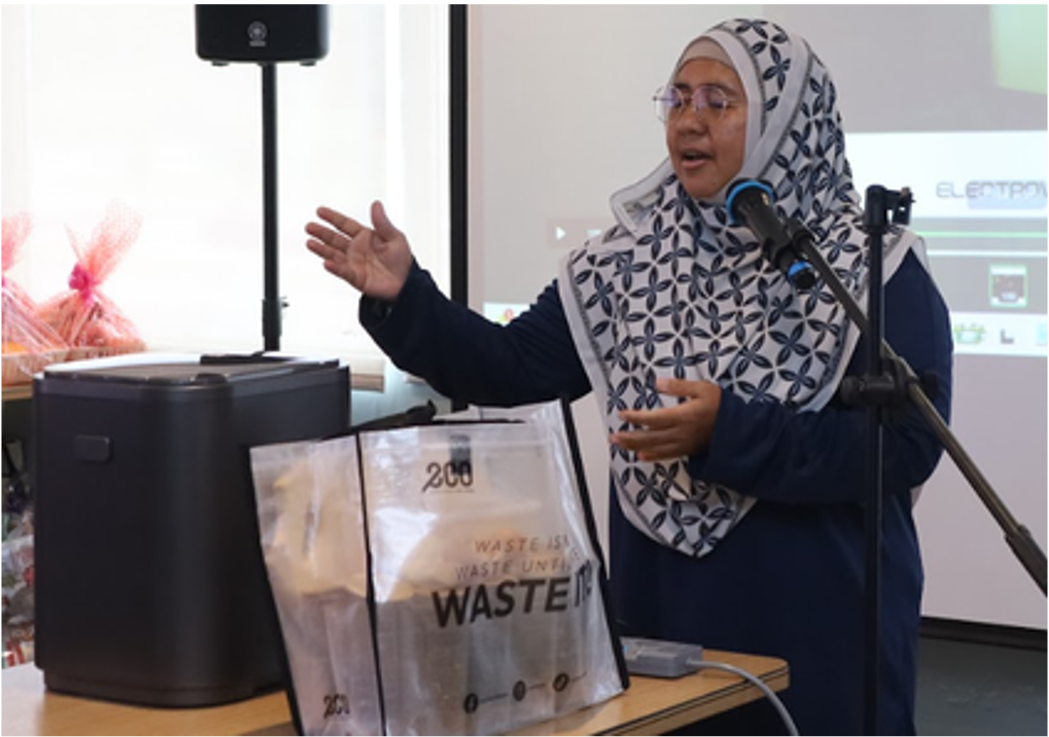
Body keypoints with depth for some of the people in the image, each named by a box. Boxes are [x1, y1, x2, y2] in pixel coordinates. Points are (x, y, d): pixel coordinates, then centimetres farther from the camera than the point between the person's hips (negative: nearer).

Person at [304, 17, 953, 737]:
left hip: (818, 630, -4)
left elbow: (906, 447, -18)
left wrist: (728, 434, -26)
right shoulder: (636, 258, 6)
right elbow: (514, 369, 3)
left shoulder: (877, 270, -9)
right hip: (659, 611, 4)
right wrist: (403, 298, -11)